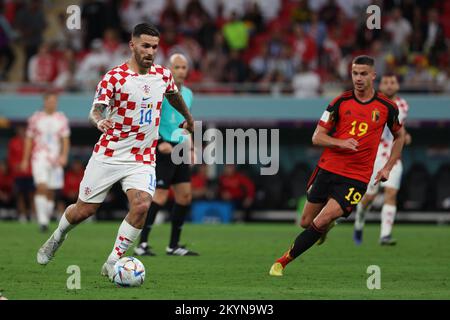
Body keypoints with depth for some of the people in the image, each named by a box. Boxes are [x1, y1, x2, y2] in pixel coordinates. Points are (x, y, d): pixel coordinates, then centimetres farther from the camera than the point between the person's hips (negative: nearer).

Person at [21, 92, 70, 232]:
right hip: (39, 158, -2)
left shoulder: (62, 119, 6)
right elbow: (29, 140, 8)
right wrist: (25, 160, 6)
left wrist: (64, 156, -10)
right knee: (42, 187, -19)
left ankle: (47, 219, 19)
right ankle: (42, 220, -20)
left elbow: (65, 140, 5)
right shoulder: (35, 118, 4)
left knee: (51, 192, 6)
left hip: (56, 160, 2)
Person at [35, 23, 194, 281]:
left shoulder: (163, 75, 3)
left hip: (143, 159, 3)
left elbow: (174, 96, 26)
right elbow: (96, 109, -22)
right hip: (109, 154, -3)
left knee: (142, 205, -22)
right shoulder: (114, 77, -12)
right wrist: (99, 121, -44)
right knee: (84, 210, 5)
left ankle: (113, 263, -10)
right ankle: (58, 236, 40)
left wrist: (189, 119, 40)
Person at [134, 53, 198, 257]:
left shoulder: (188, 93, 16)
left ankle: (174, 246, 12)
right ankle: (141, 244, -8)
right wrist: (160, 143, -23)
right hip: (164, 150, -8)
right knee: (160, 197, -13)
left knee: (185, 196, 5)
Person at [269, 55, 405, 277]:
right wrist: (340, 143, -21)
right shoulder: (341, 102, -1)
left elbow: (399, 136, 18)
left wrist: (388, 168, 9)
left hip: (356, 178, -2)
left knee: (321, 221, -18)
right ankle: (328, 224, 44)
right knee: (306, 223, 9)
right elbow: (317, 137, -2)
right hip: (327, 169, 2)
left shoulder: (386, 107, -1)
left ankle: (284, 261, -5)